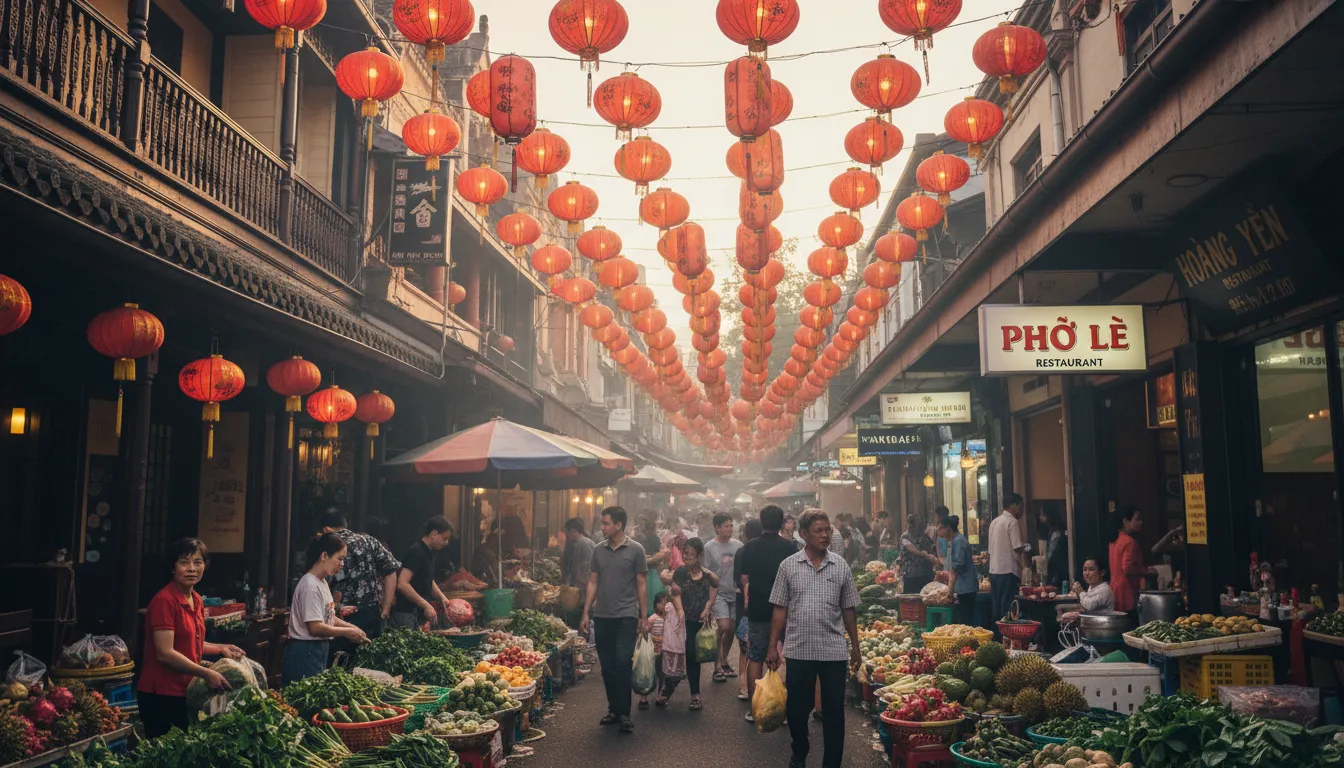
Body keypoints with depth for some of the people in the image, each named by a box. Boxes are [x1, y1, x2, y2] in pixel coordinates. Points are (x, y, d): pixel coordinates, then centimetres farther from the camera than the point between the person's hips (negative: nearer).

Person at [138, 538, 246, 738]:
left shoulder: (196, 600, 10)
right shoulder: (165, 600, -16)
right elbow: (165, 653, -20)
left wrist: (221, 649, 9)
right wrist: (207, 674, -19)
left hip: (185, 691, 8)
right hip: (162, 694, -8)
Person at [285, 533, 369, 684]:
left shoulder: (323, 582, 10)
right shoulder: (311, 586, -19)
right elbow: (315, 627, -22)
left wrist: (351, 627, 3)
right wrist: (347, 632, -12)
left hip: (319, 649, 9)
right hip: (305, 652, -9)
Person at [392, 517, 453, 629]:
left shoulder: (428, 553, 13)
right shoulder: (416, 552, -15)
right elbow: (402, 584, -24)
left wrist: (441, 597, 11)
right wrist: (426, 605, -24)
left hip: (420, 614, 9)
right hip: (407, 615, -9)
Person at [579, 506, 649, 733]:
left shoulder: (635, 550, -3)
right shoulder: (599, 551, 7)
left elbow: (641, 585, 0)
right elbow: (593, 582, 12)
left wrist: (644, 617, -1)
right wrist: (586, 613, 7)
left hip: (626, 616, -4)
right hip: (601, 616, 4)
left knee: (622, 664, -9)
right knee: (607, 666, 9)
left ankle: (624, 713, 0)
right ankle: (613, 709, 21)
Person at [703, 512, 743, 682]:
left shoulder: (738, 545, 2)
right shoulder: (709, 548, -5)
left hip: (735, 593, 4)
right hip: (718, 593, -4)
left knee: (731, 629, 8)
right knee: (724, 627, -16)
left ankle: (724, 662, 28)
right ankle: (717, 665, -3)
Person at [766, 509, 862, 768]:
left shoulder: (841, 566, 2)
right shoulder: (788, 566, -1)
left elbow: (848, 610, 9)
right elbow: (780, 609, 2)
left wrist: (855, 647, 9)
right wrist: (773, 647, 0)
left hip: (834, 650, 0)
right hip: (798, 650, 0)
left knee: (834, 710, 6)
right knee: (797, 708, 11)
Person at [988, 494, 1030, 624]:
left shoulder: (995, 522, 15)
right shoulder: (1013, 522, -10)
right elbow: (1019, 550, -16)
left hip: (993, 571, 8)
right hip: (1008, 572, -8)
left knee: (996, 610, 10)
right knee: (1008, 611, -6)